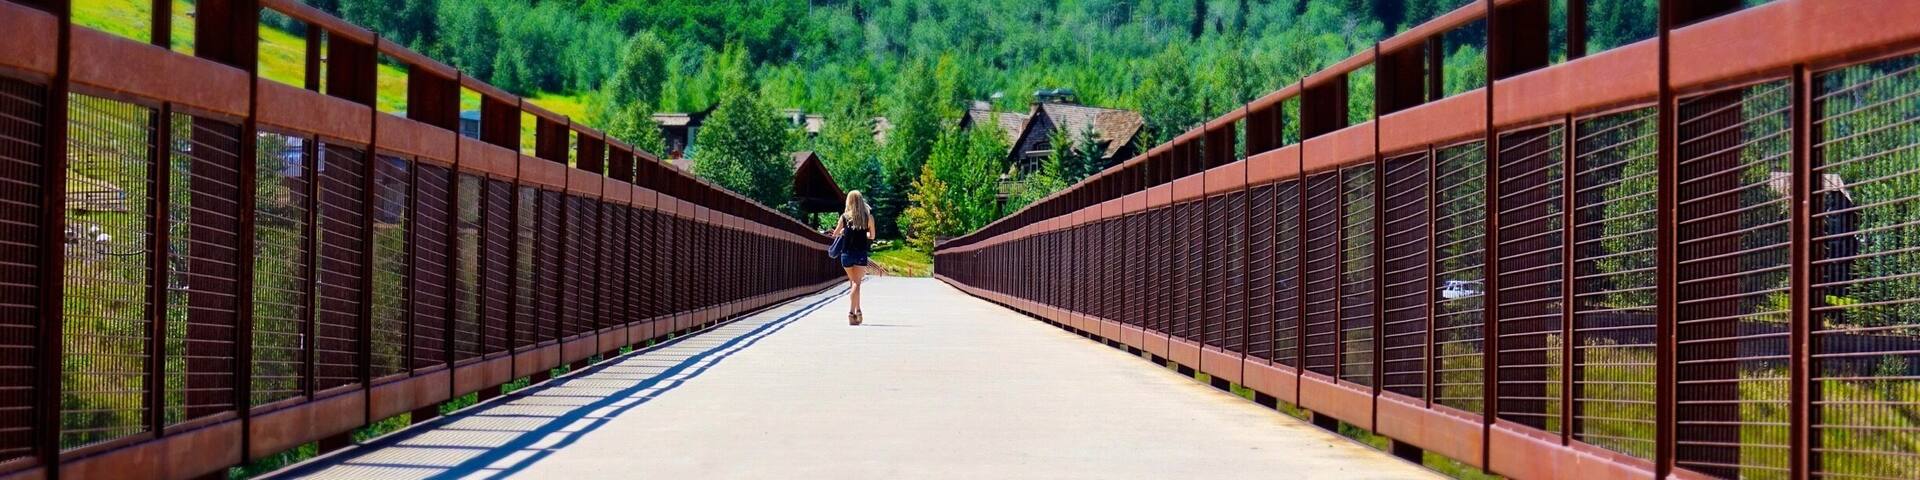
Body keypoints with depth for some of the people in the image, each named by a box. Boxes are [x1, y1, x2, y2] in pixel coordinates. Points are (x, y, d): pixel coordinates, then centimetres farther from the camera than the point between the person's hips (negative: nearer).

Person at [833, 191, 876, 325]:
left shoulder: (844, 216, 1)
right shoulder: (868, 216, -1)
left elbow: (835, 234, 9)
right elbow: (871, 236, 6)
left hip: (846, 253, 2)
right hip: (861, 253, -2)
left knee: (853, 282, 17)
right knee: (857, 283, -3)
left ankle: (857, 310, 21)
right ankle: (852, 310, -18)